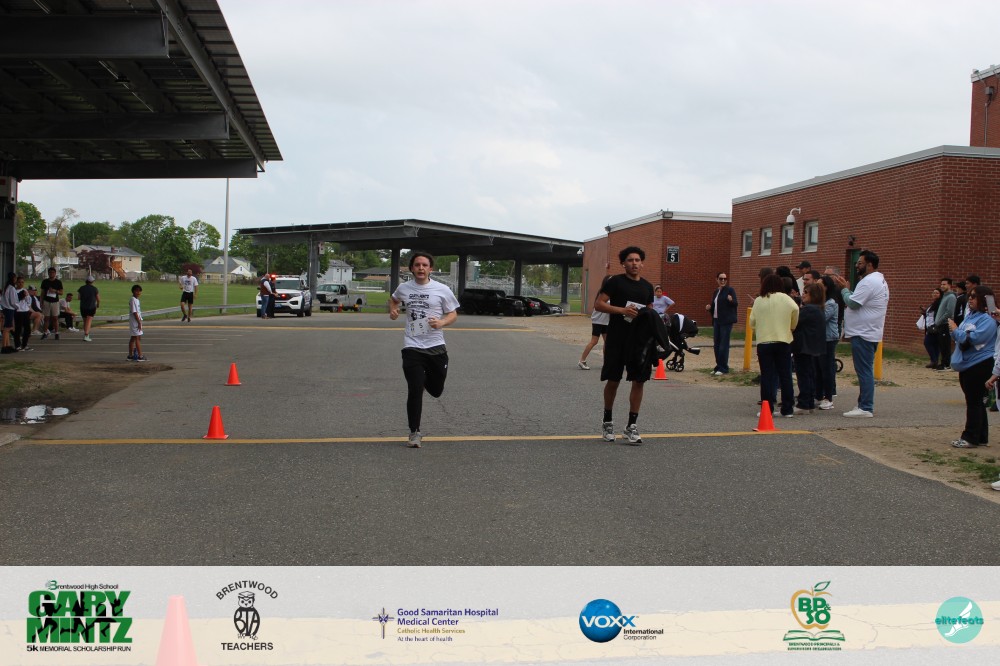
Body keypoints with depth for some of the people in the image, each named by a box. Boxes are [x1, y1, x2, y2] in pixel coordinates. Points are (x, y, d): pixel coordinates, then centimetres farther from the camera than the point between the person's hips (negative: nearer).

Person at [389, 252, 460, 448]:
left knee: (436, 391, 12)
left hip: (436, 347, 0)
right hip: (412, 347, 0)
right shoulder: (404, 288, 5)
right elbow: (393, 299, 27)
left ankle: (424, 378, 49)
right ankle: (414, 432, 5)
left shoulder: (442, 290, -2)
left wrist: (442, 322, -17)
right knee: (415, 391, -8)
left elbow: (453, 314, 4)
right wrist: (392, 310, 5)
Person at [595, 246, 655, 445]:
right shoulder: (615, 281, -2)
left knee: (639, 381, -1)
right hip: (617, 339, -4)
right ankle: (608, 422, 22)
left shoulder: (647, 286, 13)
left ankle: (632, 426, 7)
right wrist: (622, 310, -19)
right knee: (613, 380, 4)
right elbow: (598, 303, -8)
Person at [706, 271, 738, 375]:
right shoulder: (716, 292, 17)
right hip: (716, 320, 7)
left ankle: (723, 368, -3)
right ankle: (718, 366, 18)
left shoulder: (730, 290, -4)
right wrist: (709, 307, 4)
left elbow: (735, 304, -11)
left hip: (726, 321, -7)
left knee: (723, 344, -8)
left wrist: (731, 300, -32)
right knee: (716, 344, 9)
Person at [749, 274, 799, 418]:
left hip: (764, 342, 0)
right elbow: (795, 310, -15)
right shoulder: (785, 299, -1)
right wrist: (791, 327, 2)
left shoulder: (759, 300, 2)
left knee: (767, 376, 3)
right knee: (785, 375, 7)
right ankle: (787, 409, 9)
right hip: (783, 341, 0)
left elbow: (752, 321, 3)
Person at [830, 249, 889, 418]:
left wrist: (844, 288, -5)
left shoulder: (869, 281, -17)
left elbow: (853, 303, -20)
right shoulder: (879, 280, 19)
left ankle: (866, 408, -8)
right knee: (866, 371, 14)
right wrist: (846, 288, 9)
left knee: (864, 371, -9)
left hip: (863, 334, -11)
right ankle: (864, 405, 20)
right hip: (869, 333, 11)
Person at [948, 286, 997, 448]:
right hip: (966, 365, 9)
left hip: (979, 366, -9)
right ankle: (981, 437, 21)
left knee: (975, 402, -4)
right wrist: (954, 331, -2)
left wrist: (955, 330, -12)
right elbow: (961, 337, 18)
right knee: (975, 402, 13)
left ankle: (971, 438, 2)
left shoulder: (987, 320, -14)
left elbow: (973, 339, -24)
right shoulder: (970, 315, 13)